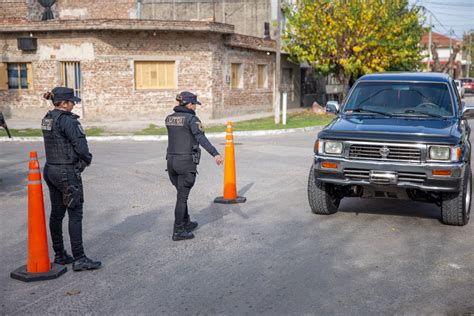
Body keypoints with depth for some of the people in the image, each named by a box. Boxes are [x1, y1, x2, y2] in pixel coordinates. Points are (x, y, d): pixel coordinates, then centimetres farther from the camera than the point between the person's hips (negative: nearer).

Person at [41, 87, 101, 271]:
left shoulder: (47, 119, 10)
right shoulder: (67, 120, -17)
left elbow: (57, 144, 11)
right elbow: (79, 144, -19)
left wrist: (81, 159, 2)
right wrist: (87, 159, 1)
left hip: (50, 169, 9)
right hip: (67, 171, -9)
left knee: (56, 213, 13)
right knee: (75, 214, -5)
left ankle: (59, 255, 22)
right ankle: (79, 259, -3)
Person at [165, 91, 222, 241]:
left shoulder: (169, 119, 9)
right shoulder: (192, 119, -12)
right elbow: (201, 138, -28)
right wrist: (215, 154, -39)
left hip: (172, 161, 7)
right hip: (186, 162, -7)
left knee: (182, 194, 22)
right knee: (182, 197, -1)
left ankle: (186, 223, 35)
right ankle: (178, 232, 3)